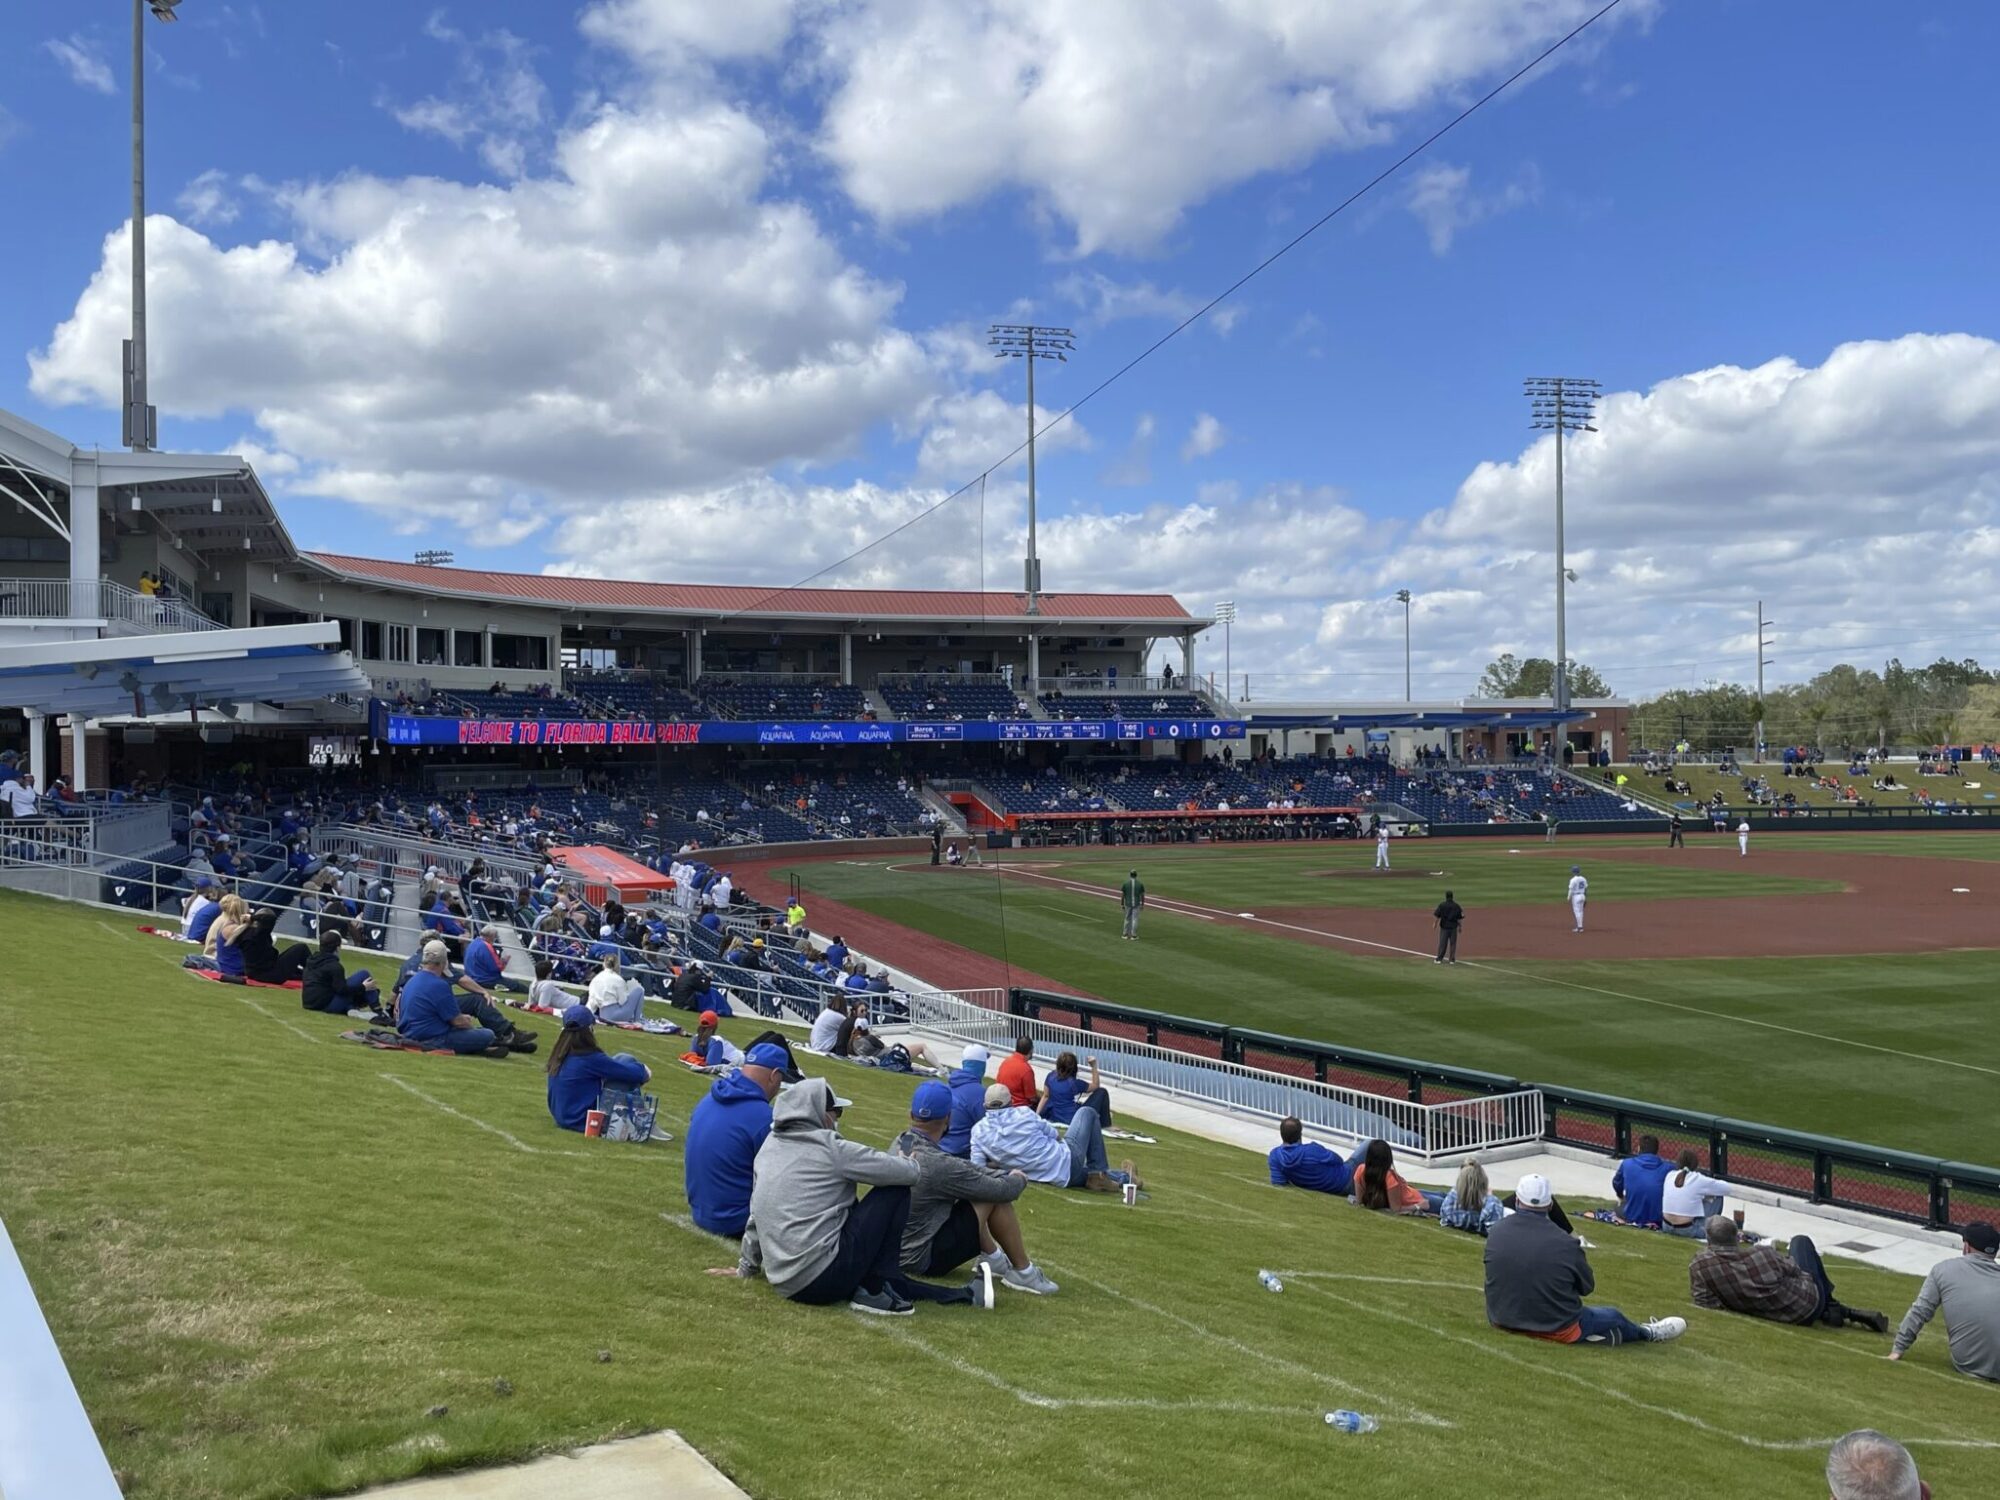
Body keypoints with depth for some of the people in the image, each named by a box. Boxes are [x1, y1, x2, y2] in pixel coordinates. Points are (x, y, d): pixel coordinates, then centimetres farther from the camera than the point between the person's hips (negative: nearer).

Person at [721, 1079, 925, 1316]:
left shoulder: (769, 1147, 10)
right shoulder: (831, 1149, -8)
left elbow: (757, 1214, 21)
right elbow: (910, 1172, -6)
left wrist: (746, 1267, 34)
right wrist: (906, 1162, 18)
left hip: (783, 1283, 8)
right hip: (823, 1279, -8)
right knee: (896, 1191, 2)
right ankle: (872, 1292, 2)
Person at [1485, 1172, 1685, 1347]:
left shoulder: (1495, 1233, -12)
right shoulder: (1564, 1244, -23)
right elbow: (1587, 1288, -6)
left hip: (1502, 1321, 4)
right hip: (1556, 1329, -3)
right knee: (1613, 1317, 24)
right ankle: (1647, 1334, 51)